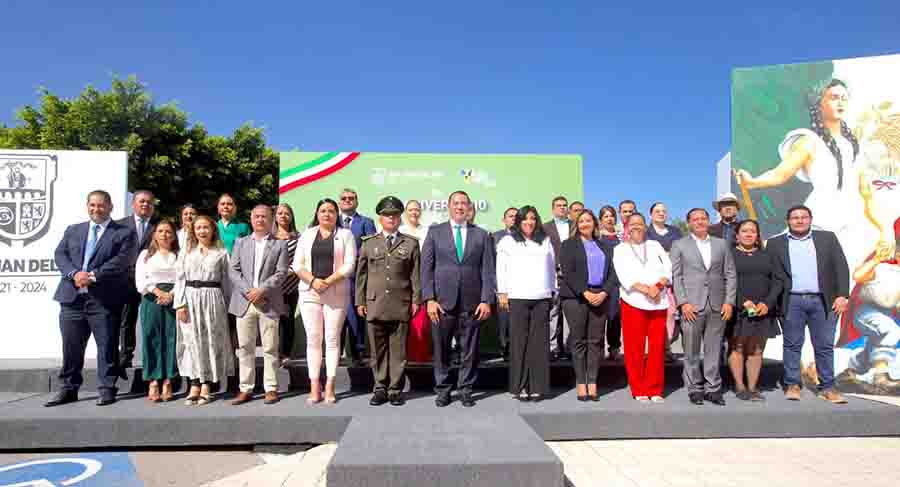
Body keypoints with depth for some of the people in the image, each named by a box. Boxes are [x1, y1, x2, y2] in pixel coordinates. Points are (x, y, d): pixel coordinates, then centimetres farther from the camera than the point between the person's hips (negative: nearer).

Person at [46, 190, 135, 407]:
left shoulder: (123, 233, 5)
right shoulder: (73, 230, 19)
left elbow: (121, 260, -8)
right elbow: (60, 254, 8)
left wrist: (93, 275, -16)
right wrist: (74, 274, -11)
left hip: (104, 299, -4)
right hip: (72, 297, 4)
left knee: (107, 346, 0)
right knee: (71, 346, 9)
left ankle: (106, 389, 9)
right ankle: (69, 388, 22)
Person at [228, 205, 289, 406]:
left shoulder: (279, 244, 6)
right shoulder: (241, 242, 14)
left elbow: (280, 273, -3)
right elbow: (233, 270, 5)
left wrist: (261, 290, -14)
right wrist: (248, 291, -8)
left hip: (269, 303, -2)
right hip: (244, 302, 3)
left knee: (270, 348, 2)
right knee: (245, 347, 6)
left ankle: (271, 388, 9)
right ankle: (246, 389, 14)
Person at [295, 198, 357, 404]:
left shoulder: (345, 235, 6)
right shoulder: (307, 235, 12)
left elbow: (349, 265, -4)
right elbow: (297, 264, 6)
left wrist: (328, 281, -14)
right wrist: (313, 281, -11)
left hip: (337, 294, -2)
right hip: (310, 292, 2)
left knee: (332, 339, 0)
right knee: (313, 339, 1)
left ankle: (329, 387, 5)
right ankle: (314, 388, 6)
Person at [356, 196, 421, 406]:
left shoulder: (411, 244, 8)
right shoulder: (368, 243, 12)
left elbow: (415, 275, 6)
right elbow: (361, 274, 11)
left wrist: (416, 300, 0)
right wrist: (360, 301, 7)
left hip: (401, 305, -1)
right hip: (375, 304, 1)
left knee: (398, 350, 3)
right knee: (378, 350, 7)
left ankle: (396, 389, 13)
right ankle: (380, 388, 18)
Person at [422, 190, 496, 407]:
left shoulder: (482, 235, 9)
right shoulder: (435, 232, 7)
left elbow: (488, 270, 5)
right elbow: (426, 268, 3)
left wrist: (486, 300, -4)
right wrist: (429, 299, -6)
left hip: (472, 303, 1)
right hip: (442, 301, 0)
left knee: (470, 349, 6)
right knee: (441, 349, 6)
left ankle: (466, 390, 20)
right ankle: (442, 390, 20)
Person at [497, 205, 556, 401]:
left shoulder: (545, 241, 16)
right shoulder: (508, 241, 8)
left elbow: (552, 266, 17)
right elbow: (502, 268, 5)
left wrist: (553, 291, 11)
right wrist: (502, 293, -2)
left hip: (542, 297, 2)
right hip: (517, 297, -2)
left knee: (539, 342, 1)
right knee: (519, 341, -1)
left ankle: (537, 386, 7)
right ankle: (519, 386, 5)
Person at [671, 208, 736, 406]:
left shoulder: (721, 244, 13)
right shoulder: (679, 245, 6)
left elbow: (730, 275, 10)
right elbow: (675, 276, 0)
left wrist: (729, 301, 0)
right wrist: (683, 302, -9)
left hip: (718, 306, 2)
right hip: (692, 306, -2)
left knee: (714, 350, 6)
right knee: (691, 351, 2)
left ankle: (713, 389, 16)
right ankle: (695, 389, 13)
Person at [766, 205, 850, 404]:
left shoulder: (827, 238, 10)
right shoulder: (775, 243, 7)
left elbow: (841, 267, 5)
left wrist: (842, 295, -4)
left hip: (822, 301, 1)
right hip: (792, 301, -1)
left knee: (825, 346, 5)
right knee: (792, 345, 4)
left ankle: (827, 387, 14)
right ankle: (792, 385, 12)